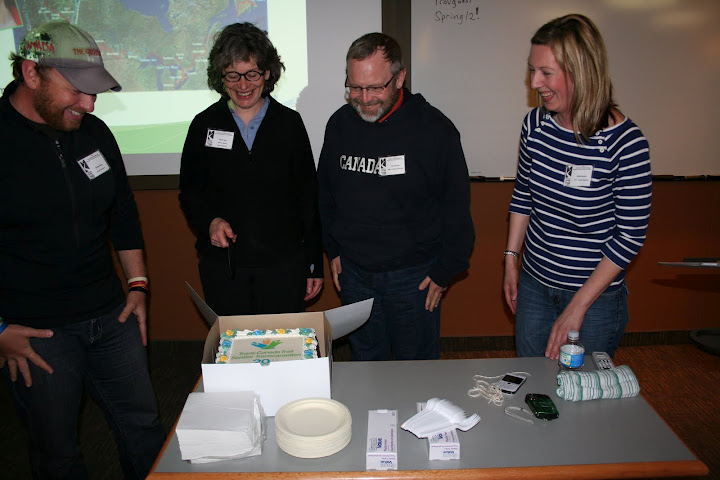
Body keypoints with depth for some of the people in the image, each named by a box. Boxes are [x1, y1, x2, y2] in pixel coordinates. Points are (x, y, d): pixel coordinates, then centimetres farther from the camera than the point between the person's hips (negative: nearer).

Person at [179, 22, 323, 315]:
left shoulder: (289, 123, 1)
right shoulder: (205, 125, 2)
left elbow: (308, 198, 3)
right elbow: (189, 193, 10)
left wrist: (315, 264, 2)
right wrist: (209, 220, -13)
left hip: (285, 264, 0)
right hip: (222, 266, 1)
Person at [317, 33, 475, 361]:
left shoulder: (434, 128, -14)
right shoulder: (339, 124, 0)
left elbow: (457, 208, -8)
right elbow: (325, 192, 13)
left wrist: (444, 272, -7)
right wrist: (333, 249, 11)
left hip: (413, 275, -3)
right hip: (353, 272, 4)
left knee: (416, 363, 12)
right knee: (365, 361, 19)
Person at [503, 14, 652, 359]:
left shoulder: (625, 142, -20)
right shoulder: (535, 124, -5)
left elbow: (631, 235, -15)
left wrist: (578, 306, -15)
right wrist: (511, 258, 8)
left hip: (597, 297, -4)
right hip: (534, 285, 5)